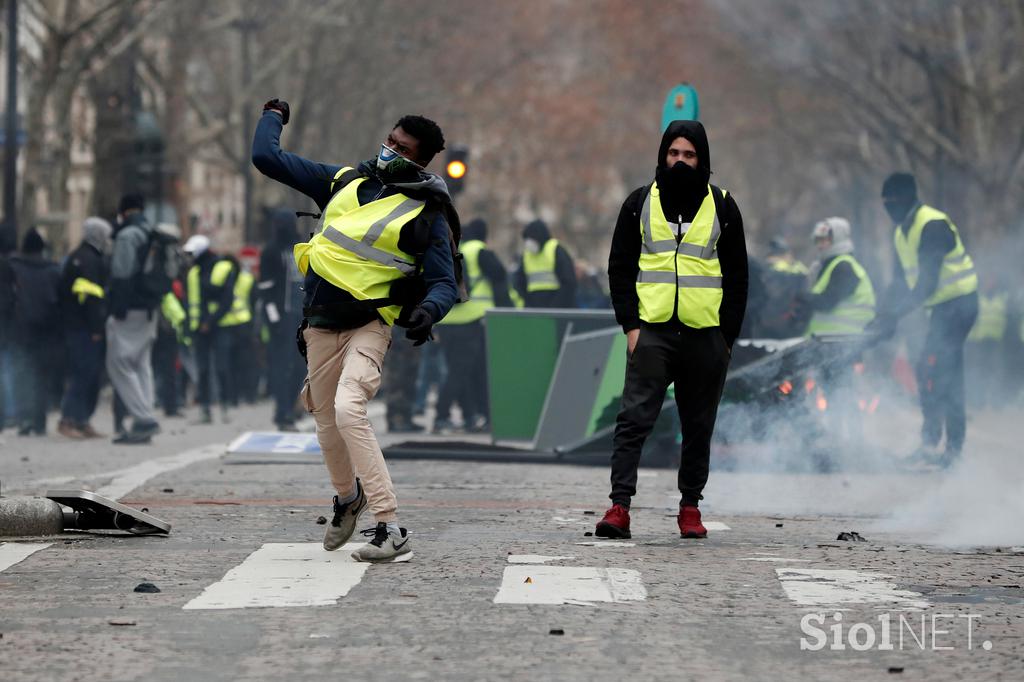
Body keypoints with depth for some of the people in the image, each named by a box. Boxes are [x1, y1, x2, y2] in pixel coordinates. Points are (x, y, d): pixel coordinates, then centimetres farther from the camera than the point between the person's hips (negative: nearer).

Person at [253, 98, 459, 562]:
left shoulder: (427, 214, -4)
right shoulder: (344, 181, 9)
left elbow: (445, 284, -8)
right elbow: (267, 158, 16)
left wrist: (428, 311, -28)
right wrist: (274, 117, 27)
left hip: (368, 326, -5)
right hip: (320, 327, 5)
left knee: (348, 410, -27)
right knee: (328, 424, 13)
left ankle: (390, 528, -28)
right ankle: (347, 498, 44)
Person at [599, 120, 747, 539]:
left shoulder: (722, 208, 8)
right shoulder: (640, 203, 8)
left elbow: (737, 277, 9)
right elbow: (620, 268, 9)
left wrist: (727, 337, 2)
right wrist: (630, 324, -2)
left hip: (705, 336, 1)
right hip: (652, 331, -1)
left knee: (698, 427, 6)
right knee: (634, 418, -11)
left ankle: (690, 508, 16)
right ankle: (619, 507, -15)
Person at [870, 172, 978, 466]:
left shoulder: (932, 226, -19)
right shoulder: (901, 233, 11)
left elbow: (927, 283, -24)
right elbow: (900, 282, 15)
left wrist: (895, 314, -24)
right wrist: (886, 315, 3)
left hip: (957, 304, -10)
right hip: (942, 307, 10)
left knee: (930, 370, -17)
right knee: (948, 378, 11)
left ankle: (931, 440, -18)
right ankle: (953, 446, 15)